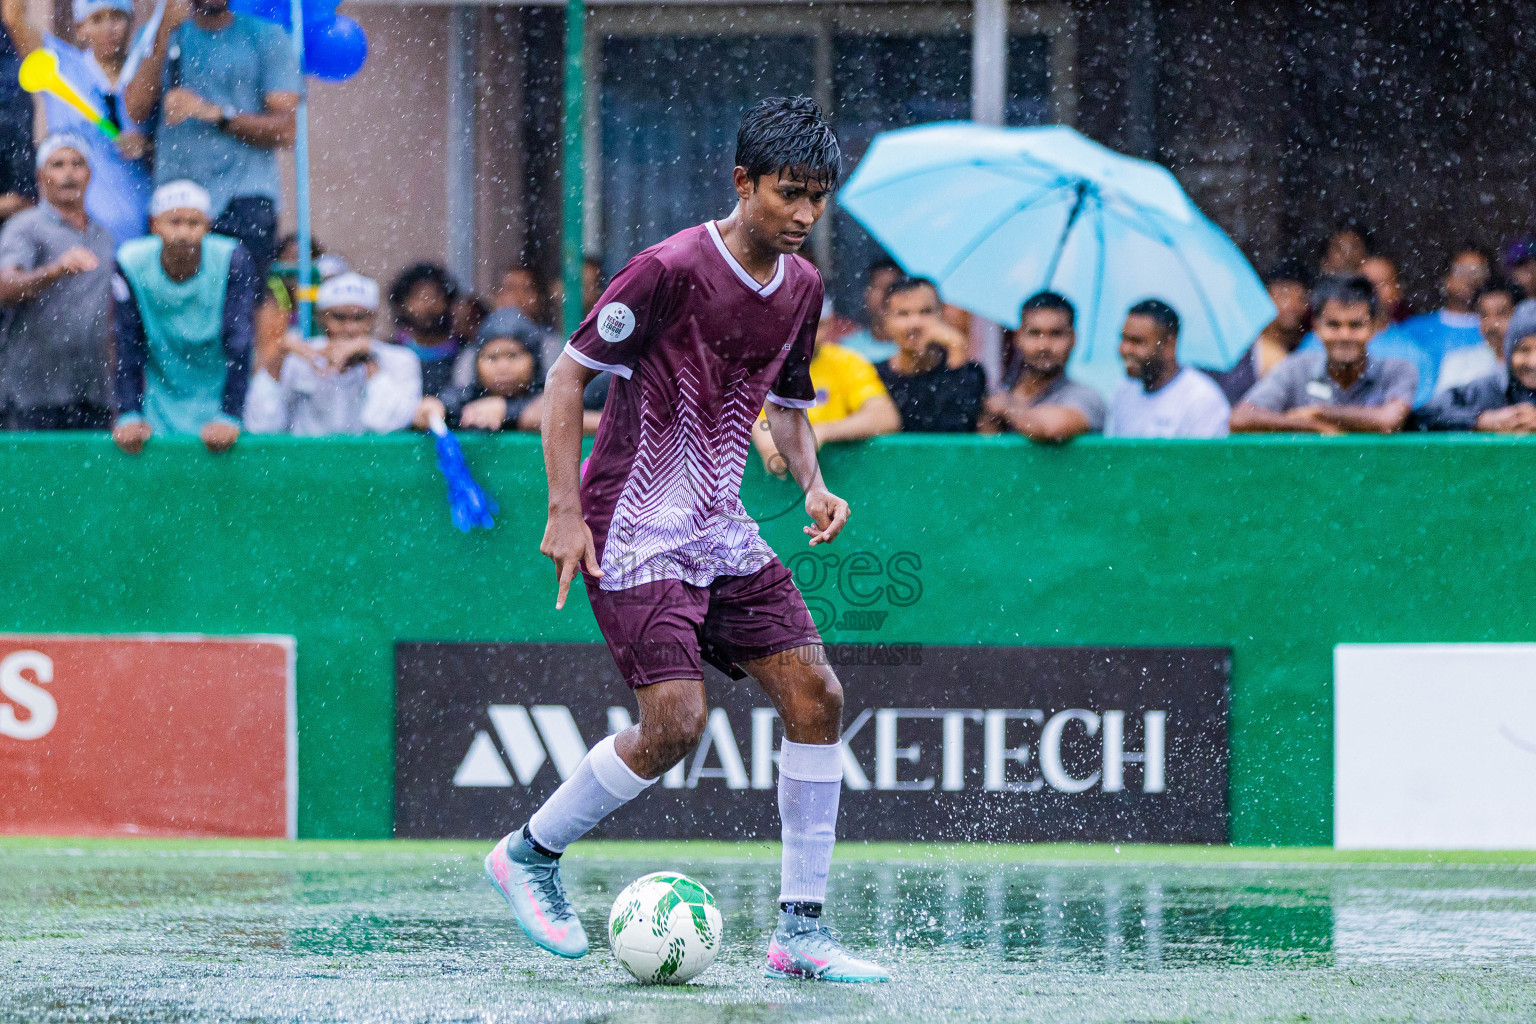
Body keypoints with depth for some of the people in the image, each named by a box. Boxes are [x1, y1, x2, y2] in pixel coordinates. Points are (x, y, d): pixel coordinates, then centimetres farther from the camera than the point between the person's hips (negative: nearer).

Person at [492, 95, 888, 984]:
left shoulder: (802, 287, 6)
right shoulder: (671, 271, -17)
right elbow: (569, 376, -10)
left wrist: (814, 485, 1)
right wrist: (565, 511, -15)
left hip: (723, 534, 7)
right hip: (636, 534, -7)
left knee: (817, 696, -5)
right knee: (676, 723, -17)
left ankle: (801, 928, 0)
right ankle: (530, 855, 8)